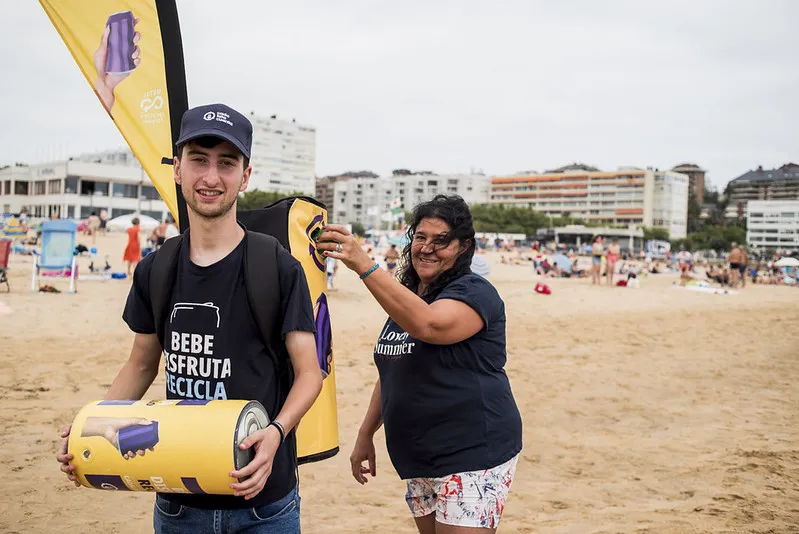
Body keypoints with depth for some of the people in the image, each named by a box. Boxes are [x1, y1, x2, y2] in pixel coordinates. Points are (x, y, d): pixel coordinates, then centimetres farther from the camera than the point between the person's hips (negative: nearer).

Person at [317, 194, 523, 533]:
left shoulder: (473, 292, -12)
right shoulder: (406, 297, 13)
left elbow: (428, 324, -33)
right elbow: (391, 373, 20)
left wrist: (363, 265, -39)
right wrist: (366, 434, 17)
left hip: (472, 456, -8)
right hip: (419, 460, 8)